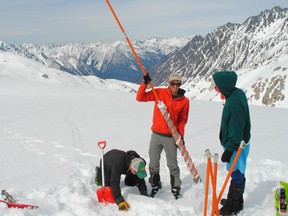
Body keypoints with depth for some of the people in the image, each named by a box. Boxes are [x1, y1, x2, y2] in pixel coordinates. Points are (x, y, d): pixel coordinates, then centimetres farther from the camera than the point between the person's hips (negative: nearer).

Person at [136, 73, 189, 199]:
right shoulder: (159, 93, -5)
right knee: (153, 163, 11)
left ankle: (175, 188, 25)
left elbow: (183, 120, 3)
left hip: (171, 137, -1)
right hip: (156, 134, 1)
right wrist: (145, 83, -17)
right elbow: (140, 98, -6)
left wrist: (181, 135, -5)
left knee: (172, 165, 9)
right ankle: (155, 185, 31)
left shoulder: (184, 101, -5)